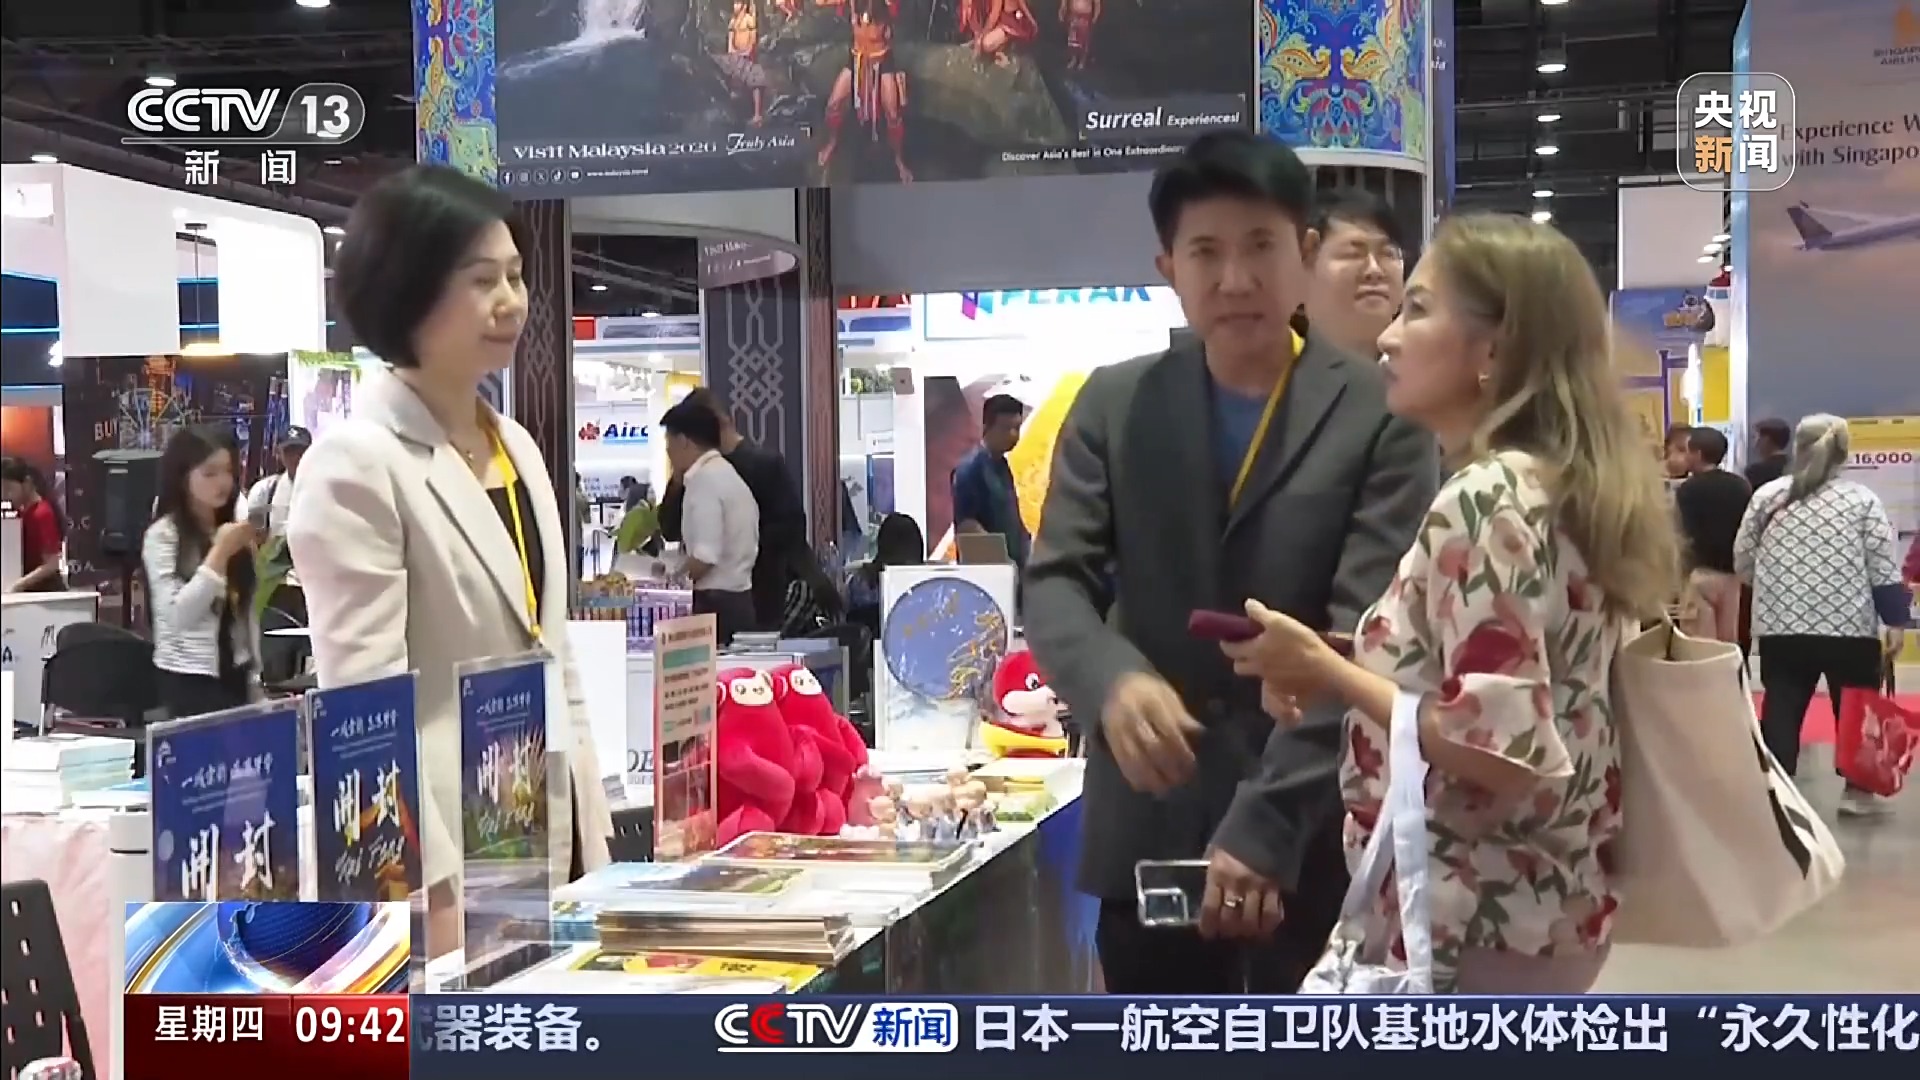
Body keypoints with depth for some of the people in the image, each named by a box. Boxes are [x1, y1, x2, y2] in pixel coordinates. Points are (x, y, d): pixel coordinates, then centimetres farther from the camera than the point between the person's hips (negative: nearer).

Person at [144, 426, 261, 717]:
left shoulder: (232, 530, 10)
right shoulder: (162, 535, -8)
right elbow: (177, 615, -18)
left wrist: (256, 677, 11)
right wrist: (220, 553, -20)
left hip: (235, 673, 5)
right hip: (188, 677, -5)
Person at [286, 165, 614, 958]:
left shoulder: (517, 446, 12)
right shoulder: (356, 464, -12)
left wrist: (594, 826, 13)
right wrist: (434, 892, -19)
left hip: (554, 833, 7)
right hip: (454, 851, -7)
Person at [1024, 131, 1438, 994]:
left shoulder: (1381, 416, -3)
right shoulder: (1113, 405, 7)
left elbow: (1363, 637, -12)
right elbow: (1055, 582, 0)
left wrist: (1266, 823, -23)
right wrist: (1114, 680, -24)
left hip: (1318, 833, -2)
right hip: (1149, 831, 3)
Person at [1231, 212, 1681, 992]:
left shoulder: (1483, 499, -19)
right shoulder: (1558, 485, 9)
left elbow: (1507, 752, -25)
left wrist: (1328, 673, -16)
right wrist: (1349, 671, 7)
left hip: (1473, 934, -9)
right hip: (1542, 908, 9)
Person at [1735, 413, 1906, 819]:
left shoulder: (1766, 496, 4)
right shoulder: (1863, 500, 0)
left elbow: (1741, 560, 8)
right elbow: (1883, 569, -3)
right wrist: (1896, 620, 2)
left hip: (1781, 623, 1)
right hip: (1849, 624, -1)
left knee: (1781, 707, 4)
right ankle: (1856, 790, 18)